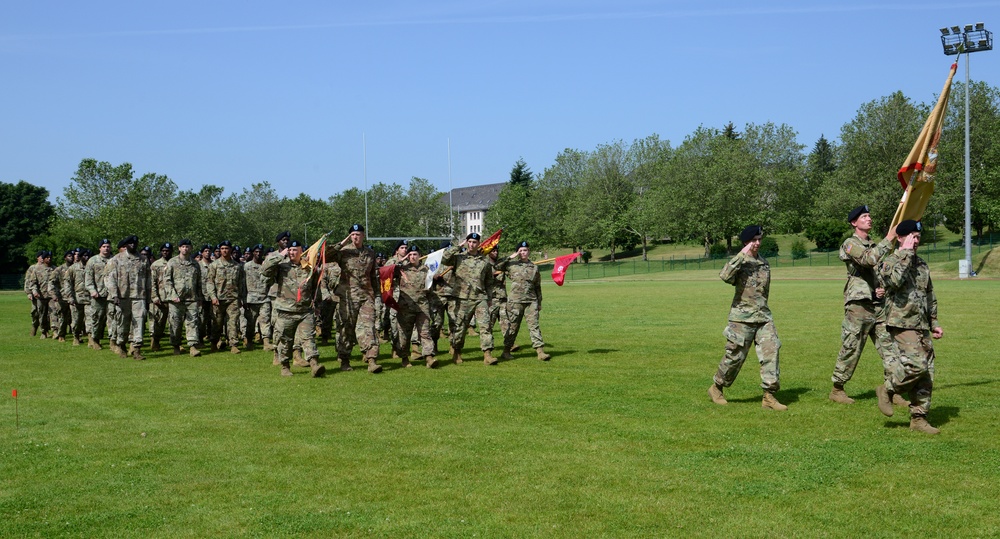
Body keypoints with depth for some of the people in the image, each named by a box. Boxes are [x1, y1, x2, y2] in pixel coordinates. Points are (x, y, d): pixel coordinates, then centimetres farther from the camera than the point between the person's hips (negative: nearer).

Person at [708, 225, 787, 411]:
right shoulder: (739, 261, -5)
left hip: (764, 316, 5)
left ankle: (769, 396, -7)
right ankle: (716, 388, 22)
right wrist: (743, 254, -27)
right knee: (735, 355, 1)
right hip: (742, 317, -5)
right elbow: (725, 276, -27)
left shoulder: (764, 263, 14)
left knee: (771, 351, -9)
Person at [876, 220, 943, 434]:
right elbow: (894, 281, -28)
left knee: (927, 374, 4)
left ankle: (918, 418, 10)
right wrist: (906, 255, -20)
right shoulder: (891, 262, -5)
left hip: (922, 326, 8)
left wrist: (934, 323, 20)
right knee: (916, 364, -22)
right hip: (903, 324, -7)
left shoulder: (922, 264, 17)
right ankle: (887, 390, 2)